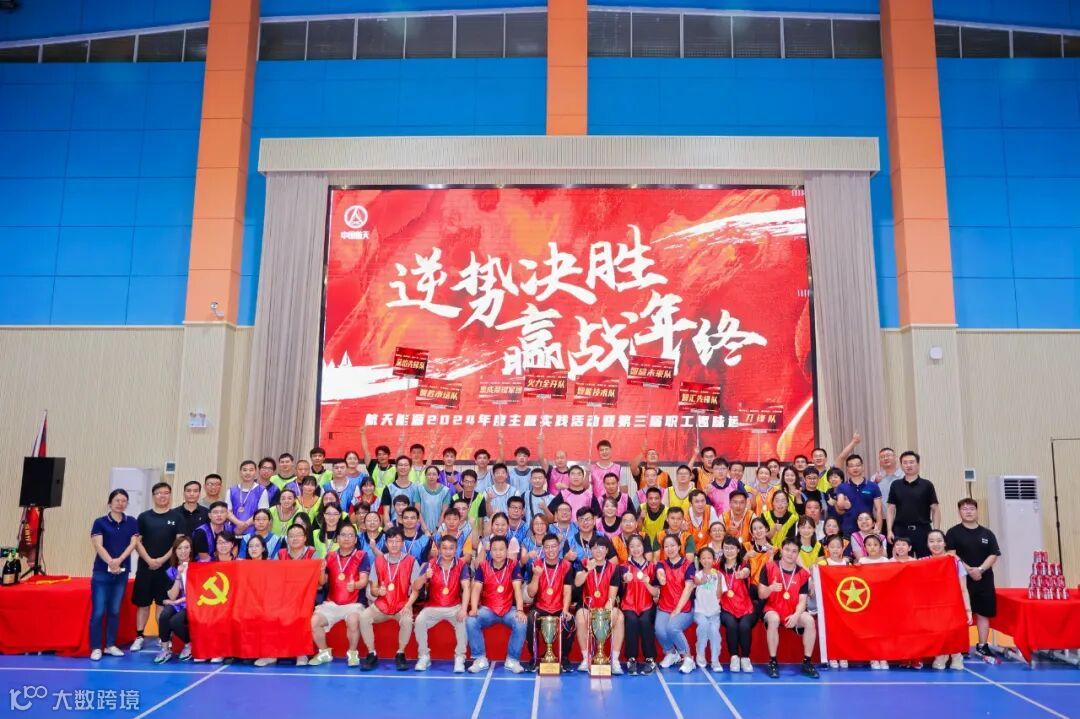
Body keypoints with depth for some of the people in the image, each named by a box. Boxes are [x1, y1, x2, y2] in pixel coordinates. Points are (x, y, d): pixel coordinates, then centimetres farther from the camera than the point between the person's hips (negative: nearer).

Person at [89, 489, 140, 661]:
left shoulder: (132, 522, 5)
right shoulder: (100, 522, -2)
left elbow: (133, 543, -4)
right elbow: (98, 545, -12)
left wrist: (120, 560, -21)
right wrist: (110, 562, -27)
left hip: (122, 572, 3)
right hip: (102, 572, -2)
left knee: (115, 610, 10)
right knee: (98, 611, -3)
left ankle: (110, 645, 19)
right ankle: (96, 648, 6)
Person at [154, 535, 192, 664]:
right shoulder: (171, 570, 5)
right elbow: (172, 596, -5)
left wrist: (178, 601, -8)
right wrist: (178, 576, -14)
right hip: (176, 604, 4)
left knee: (175, 621, -30)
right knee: (164, 615, -29)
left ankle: (190, 645, -3)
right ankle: (165, 649, -14)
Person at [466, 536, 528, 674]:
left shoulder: (513, 566, -5)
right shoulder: (483, 566, -2)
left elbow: (517, 589, -13)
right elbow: (476, 589, -9)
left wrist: (520, 610, -27)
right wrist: (474, 609, -25)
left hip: (509, 609, -1)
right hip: (487, 609, 1)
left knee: (521, 623, -30)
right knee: (470, 621, -26)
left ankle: (512, 659, -12)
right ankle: (480, 659, -11)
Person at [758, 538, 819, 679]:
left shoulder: (803, 574, 1)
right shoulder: (769, 568, -4)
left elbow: (802, 601, -3)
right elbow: (761, 595, -4)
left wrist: (796, 615, -23)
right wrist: (770, 588, -26)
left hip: (793, 612, 2)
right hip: (773, 609, -2)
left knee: (809, 621, -26)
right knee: (773, 619, -35)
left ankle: (807, 662, -10)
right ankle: (773, 662, -21)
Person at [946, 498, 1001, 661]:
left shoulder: (987, 534, 7)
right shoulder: (953, 532, -1)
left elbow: (993, 555, 0)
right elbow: (951, 555, -8)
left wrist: (980, 569, -15)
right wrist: (968, 570, -17)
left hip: (984, 579, 3)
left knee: (983, 612, 8)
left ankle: (982, 646, 18)